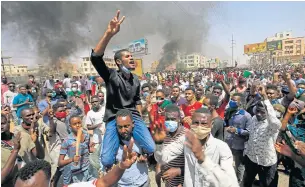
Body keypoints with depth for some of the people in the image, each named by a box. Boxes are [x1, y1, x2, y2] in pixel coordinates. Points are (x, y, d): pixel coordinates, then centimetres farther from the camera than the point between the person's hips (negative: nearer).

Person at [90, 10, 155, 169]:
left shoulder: (136, 80, 12)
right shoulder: (111, 75, -4)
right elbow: (95, 58, -21)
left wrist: (140, 119, 14)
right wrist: (109, 34, -33)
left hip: (134, 117, 4)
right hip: (114, 119, -3)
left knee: (151, 149, -13)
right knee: (107, 161, -16)